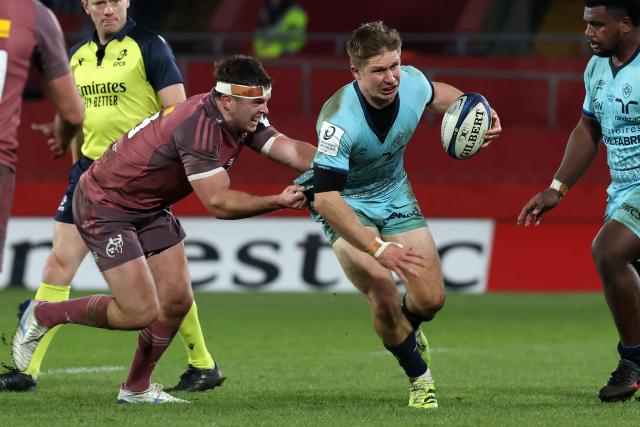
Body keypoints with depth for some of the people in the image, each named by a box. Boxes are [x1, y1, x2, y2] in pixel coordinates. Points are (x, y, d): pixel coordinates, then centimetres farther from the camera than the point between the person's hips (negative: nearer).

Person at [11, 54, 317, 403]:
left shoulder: (246, 120, -6)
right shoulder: (198, 127, -33)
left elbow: (293, 150, -14)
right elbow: (218, 203, -32)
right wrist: (278, 202, -32)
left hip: (149, 208, 9)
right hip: (103, 206, -9)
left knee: (176, 302, 4)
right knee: (140, 313, -11)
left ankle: (136, 388, 23)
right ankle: (41, 315, 8)